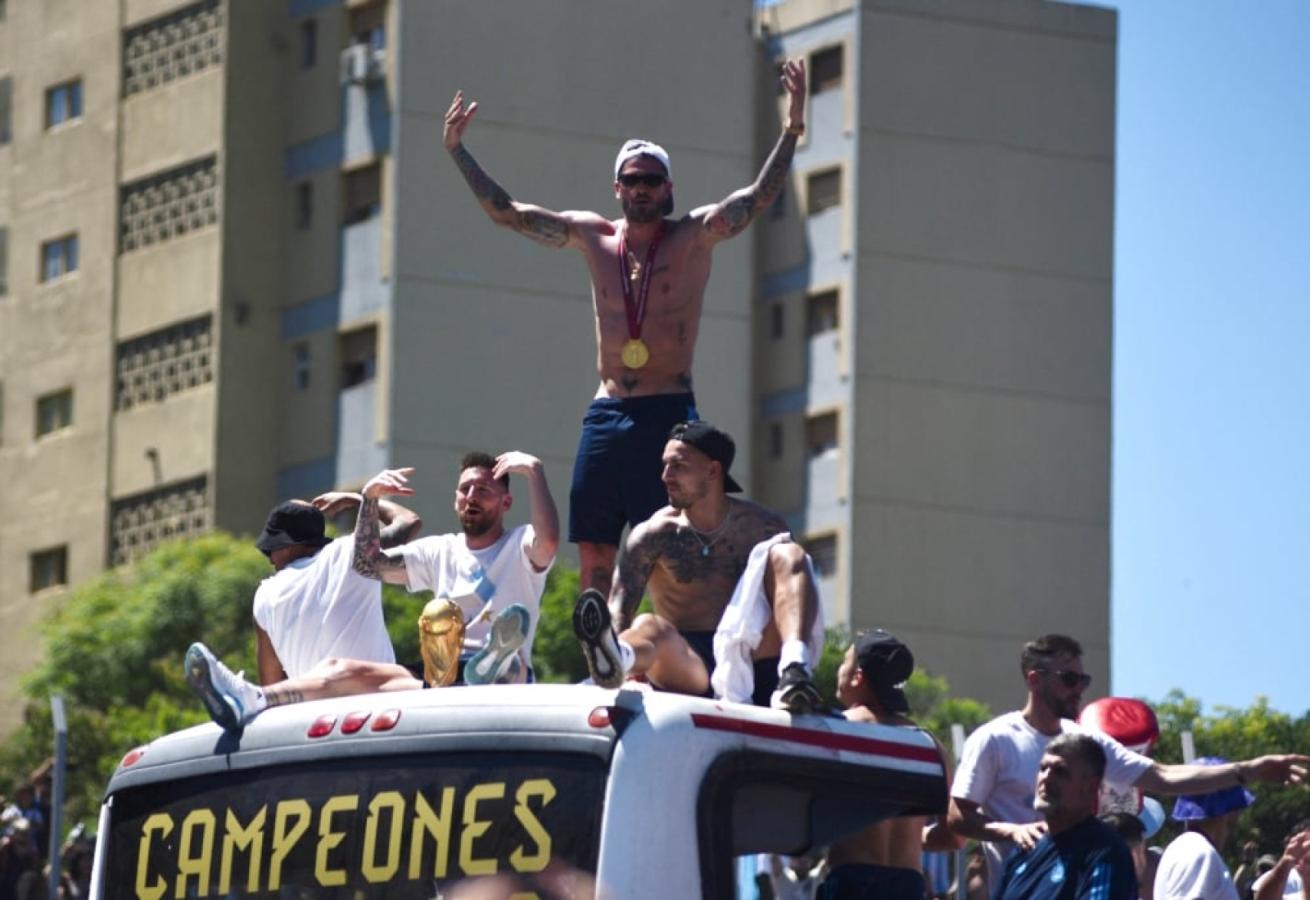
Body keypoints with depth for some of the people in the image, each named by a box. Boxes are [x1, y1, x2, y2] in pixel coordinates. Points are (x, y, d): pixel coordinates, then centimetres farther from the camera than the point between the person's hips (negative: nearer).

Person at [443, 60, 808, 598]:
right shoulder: (594, 237, 12)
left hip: (668, 413, -4)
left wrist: (792, 131, -22)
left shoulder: (694, 237, 2)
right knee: (595, 557, 2)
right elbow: (506, 213, 17)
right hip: (605, 414, 4)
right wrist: (457, 151, 15)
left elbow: (758, 199, -11)